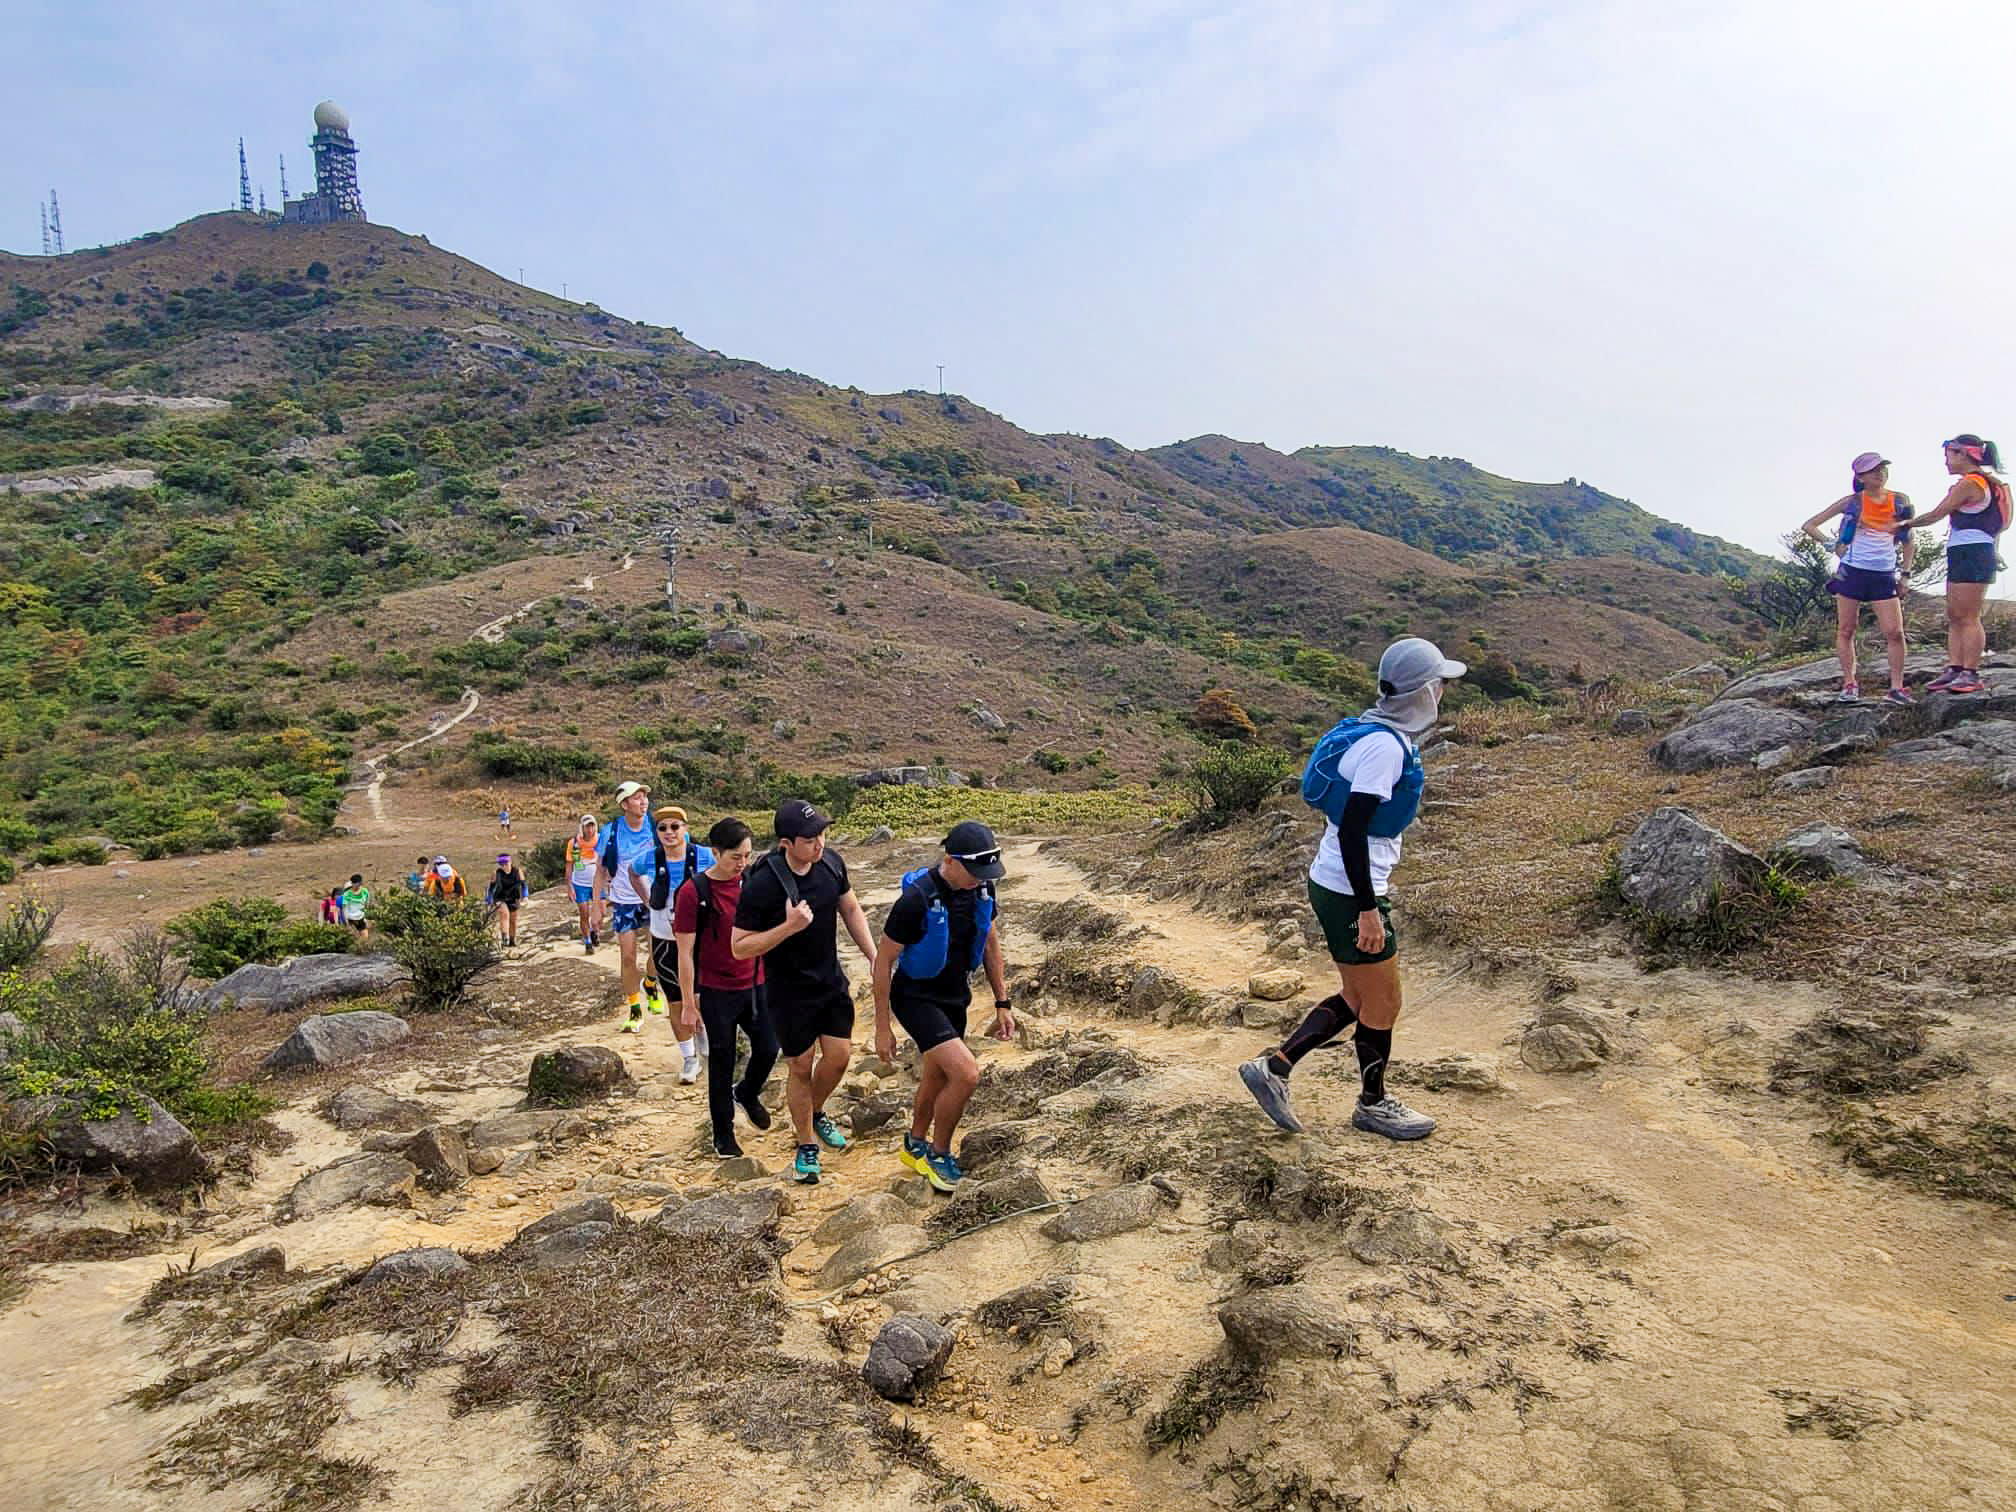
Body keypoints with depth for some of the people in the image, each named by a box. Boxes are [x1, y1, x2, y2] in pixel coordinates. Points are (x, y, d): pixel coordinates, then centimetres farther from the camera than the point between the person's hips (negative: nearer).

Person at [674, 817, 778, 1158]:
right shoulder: (693, 892, -14)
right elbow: (685, 952, -11)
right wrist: (688, 1005, -11)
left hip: (755, 985, 4)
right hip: (716, 991, -4)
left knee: (768, 1049, 6)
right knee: (722, 1062, 7)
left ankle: (747, 1093, 38)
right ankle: (723, 1133, 25)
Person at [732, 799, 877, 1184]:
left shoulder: (831, 863, -9)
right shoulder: (761, 885, -26)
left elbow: (850, 909, 9)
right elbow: (740, 948, -20)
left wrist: (874, 957, 2)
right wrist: (789, 927, -33)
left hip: (831, 979, 5)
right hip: (789, 990, -5)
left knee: (838, 1056, 8)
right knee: (802, 1067, 6)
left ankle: (816, 1113, 38)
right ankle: (806, 1147, 26)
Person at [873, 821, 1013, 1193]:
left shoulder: (982, 888, -9)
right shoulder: (917, 900, -29)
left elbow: (990, 943, 8)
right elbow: (884, 961, -19)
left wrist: (1002, 1003, 8)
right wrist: (882, 1028, -14)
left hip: (955, 997, 7)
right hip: (916, 998, -7)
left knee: (938, 1079, 21)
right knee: (966, 1074, -19)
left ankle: (915, 1147, 46)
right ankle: (939, 1152, 6)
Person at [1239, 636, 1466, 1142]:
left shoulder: (1378, 734, 9)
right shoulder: (1385, 745, -22)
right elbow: (1351, 829, -25)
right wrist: (1368, 909, -23)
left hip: (1333, 885, 10)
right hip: (1352, 894, -10)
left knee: (1356, 999, 19)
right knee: (1383, 1004, 9)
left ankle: (1273, 1067, 20)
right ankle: (1373, 1104, 29)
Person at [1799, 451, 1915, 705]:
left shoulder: (1900, 502, 6)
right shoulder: (1852, 502, 0)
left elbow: (1908, 541, 15)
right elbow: (1809, 526, 3)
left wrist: (1906, 574, 8)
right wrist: (1832, 546, -7)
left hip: (1884, 576, 1)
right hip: (1852, 572, -1)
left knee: (1895, 632, -7)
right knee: (1846, 630, 2)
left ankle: (1896, 687, -3)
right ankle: (1849, 684, 11)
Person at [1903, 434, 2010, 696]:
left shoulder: (1969, 483, -12)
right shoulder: (1986, 482, 19)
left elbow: (1935, 515, -10)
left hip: (1971, 554, -10)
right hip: (1963, 556, 10)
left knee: (1967, 617, -9)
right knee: (1954, 617, 9)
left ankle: (1971, 675, -8)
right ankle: (1954, 670, 8)